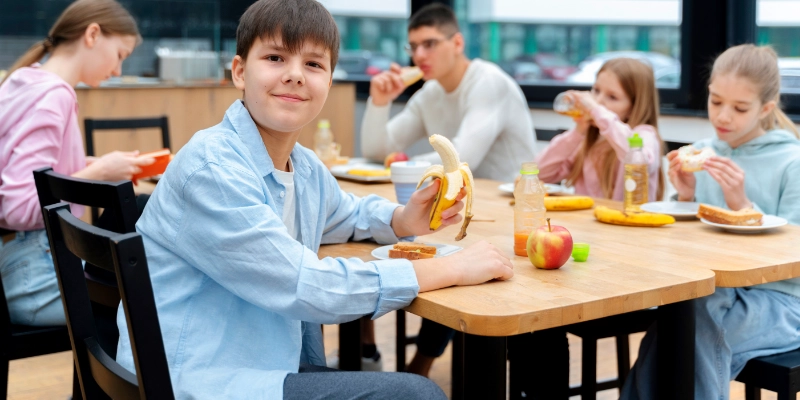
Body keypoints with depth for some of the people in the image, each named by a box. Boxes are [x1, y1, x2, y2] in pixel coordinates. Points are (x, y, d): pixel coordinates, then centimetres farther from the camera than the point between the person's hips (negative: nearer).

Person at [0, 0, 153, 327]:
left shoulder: (28, 83, 11)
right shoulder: (53, 95, -16)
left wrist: (95, 166, 8)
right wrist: (99, 172, -13)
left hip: (34, 262, 10)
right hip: (35, 277, -10)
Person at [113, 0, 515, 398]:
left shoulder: (307, 168, 6)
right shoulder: (210, 168, -20)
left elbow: (349, 214, 29)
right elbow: (305, 286, -24)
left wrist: (404, 219, 5)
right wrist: (451, 269, -17)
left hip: (276, 367, 9)